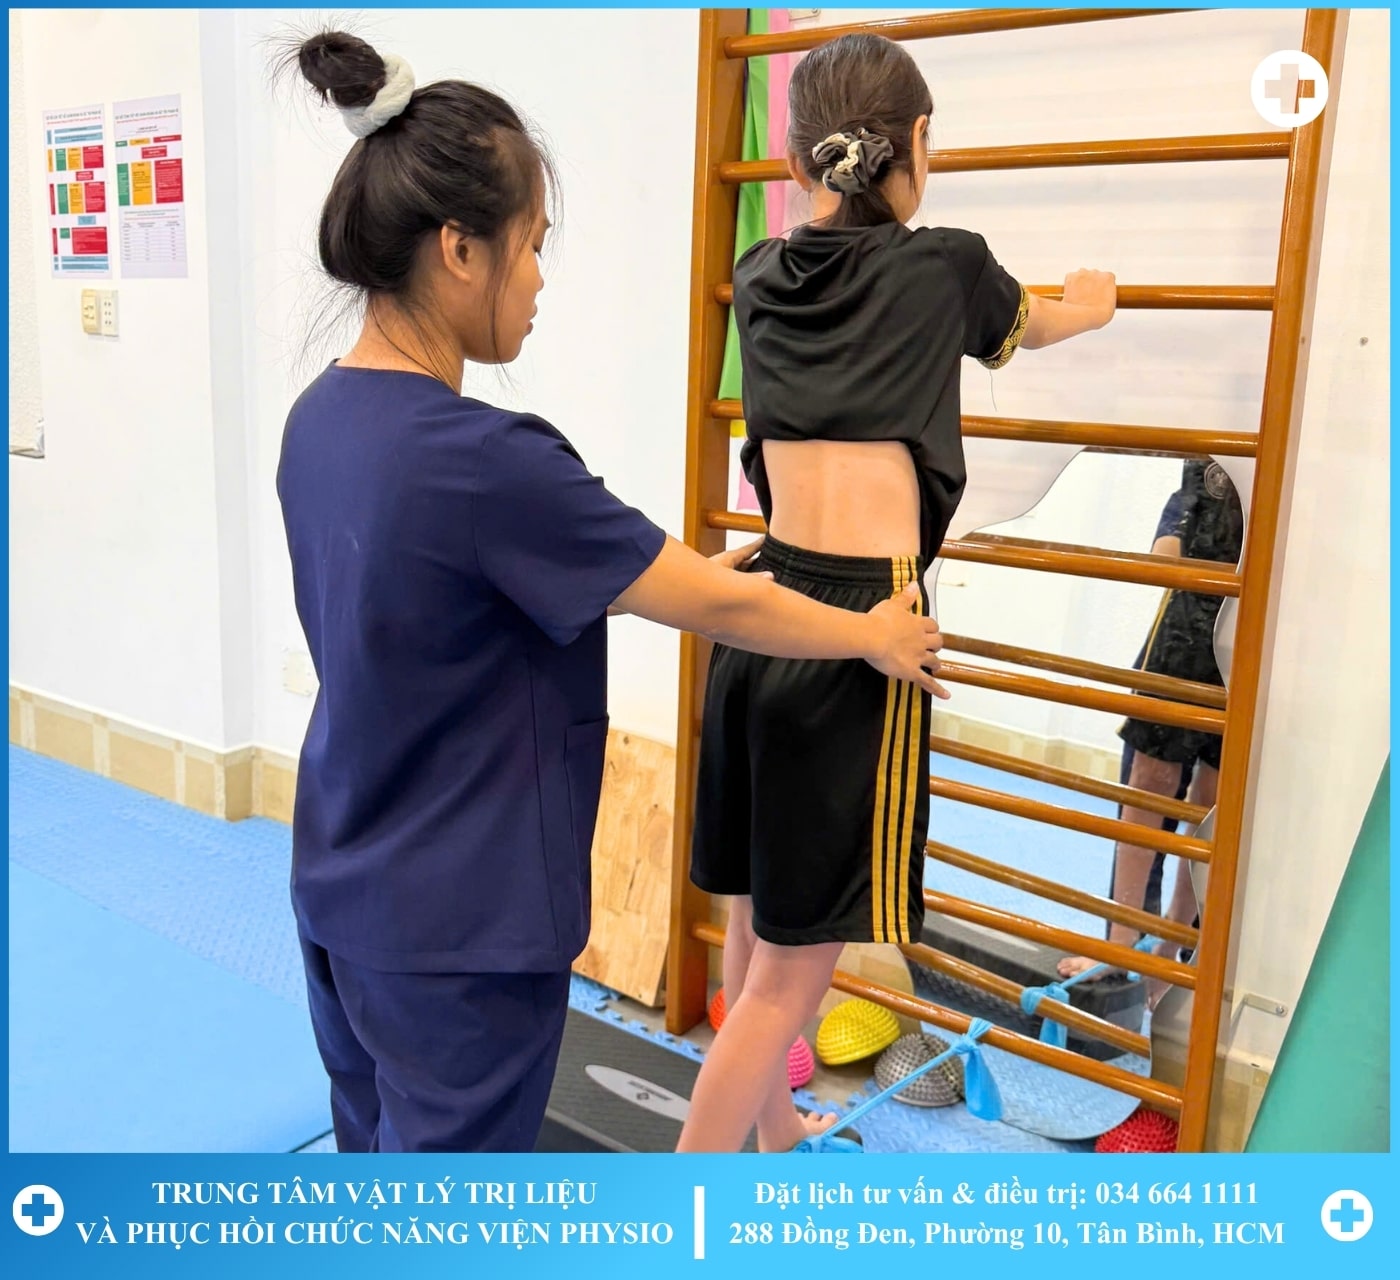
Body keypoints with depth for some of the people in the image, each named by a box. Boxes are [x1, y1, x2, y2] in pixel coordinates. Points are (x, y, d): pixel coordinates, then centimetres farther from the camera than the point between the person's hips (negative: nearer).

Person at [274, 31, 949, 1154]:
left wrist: (690, 578, 11)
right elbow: (712, 606, -18)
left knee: (377, 1149, 24)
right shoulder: (483, 460, -27)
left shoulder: (320, 420, -1)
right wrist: (878, 639, -1)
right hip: (457, 932, -8)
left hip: (341, 889, 8)